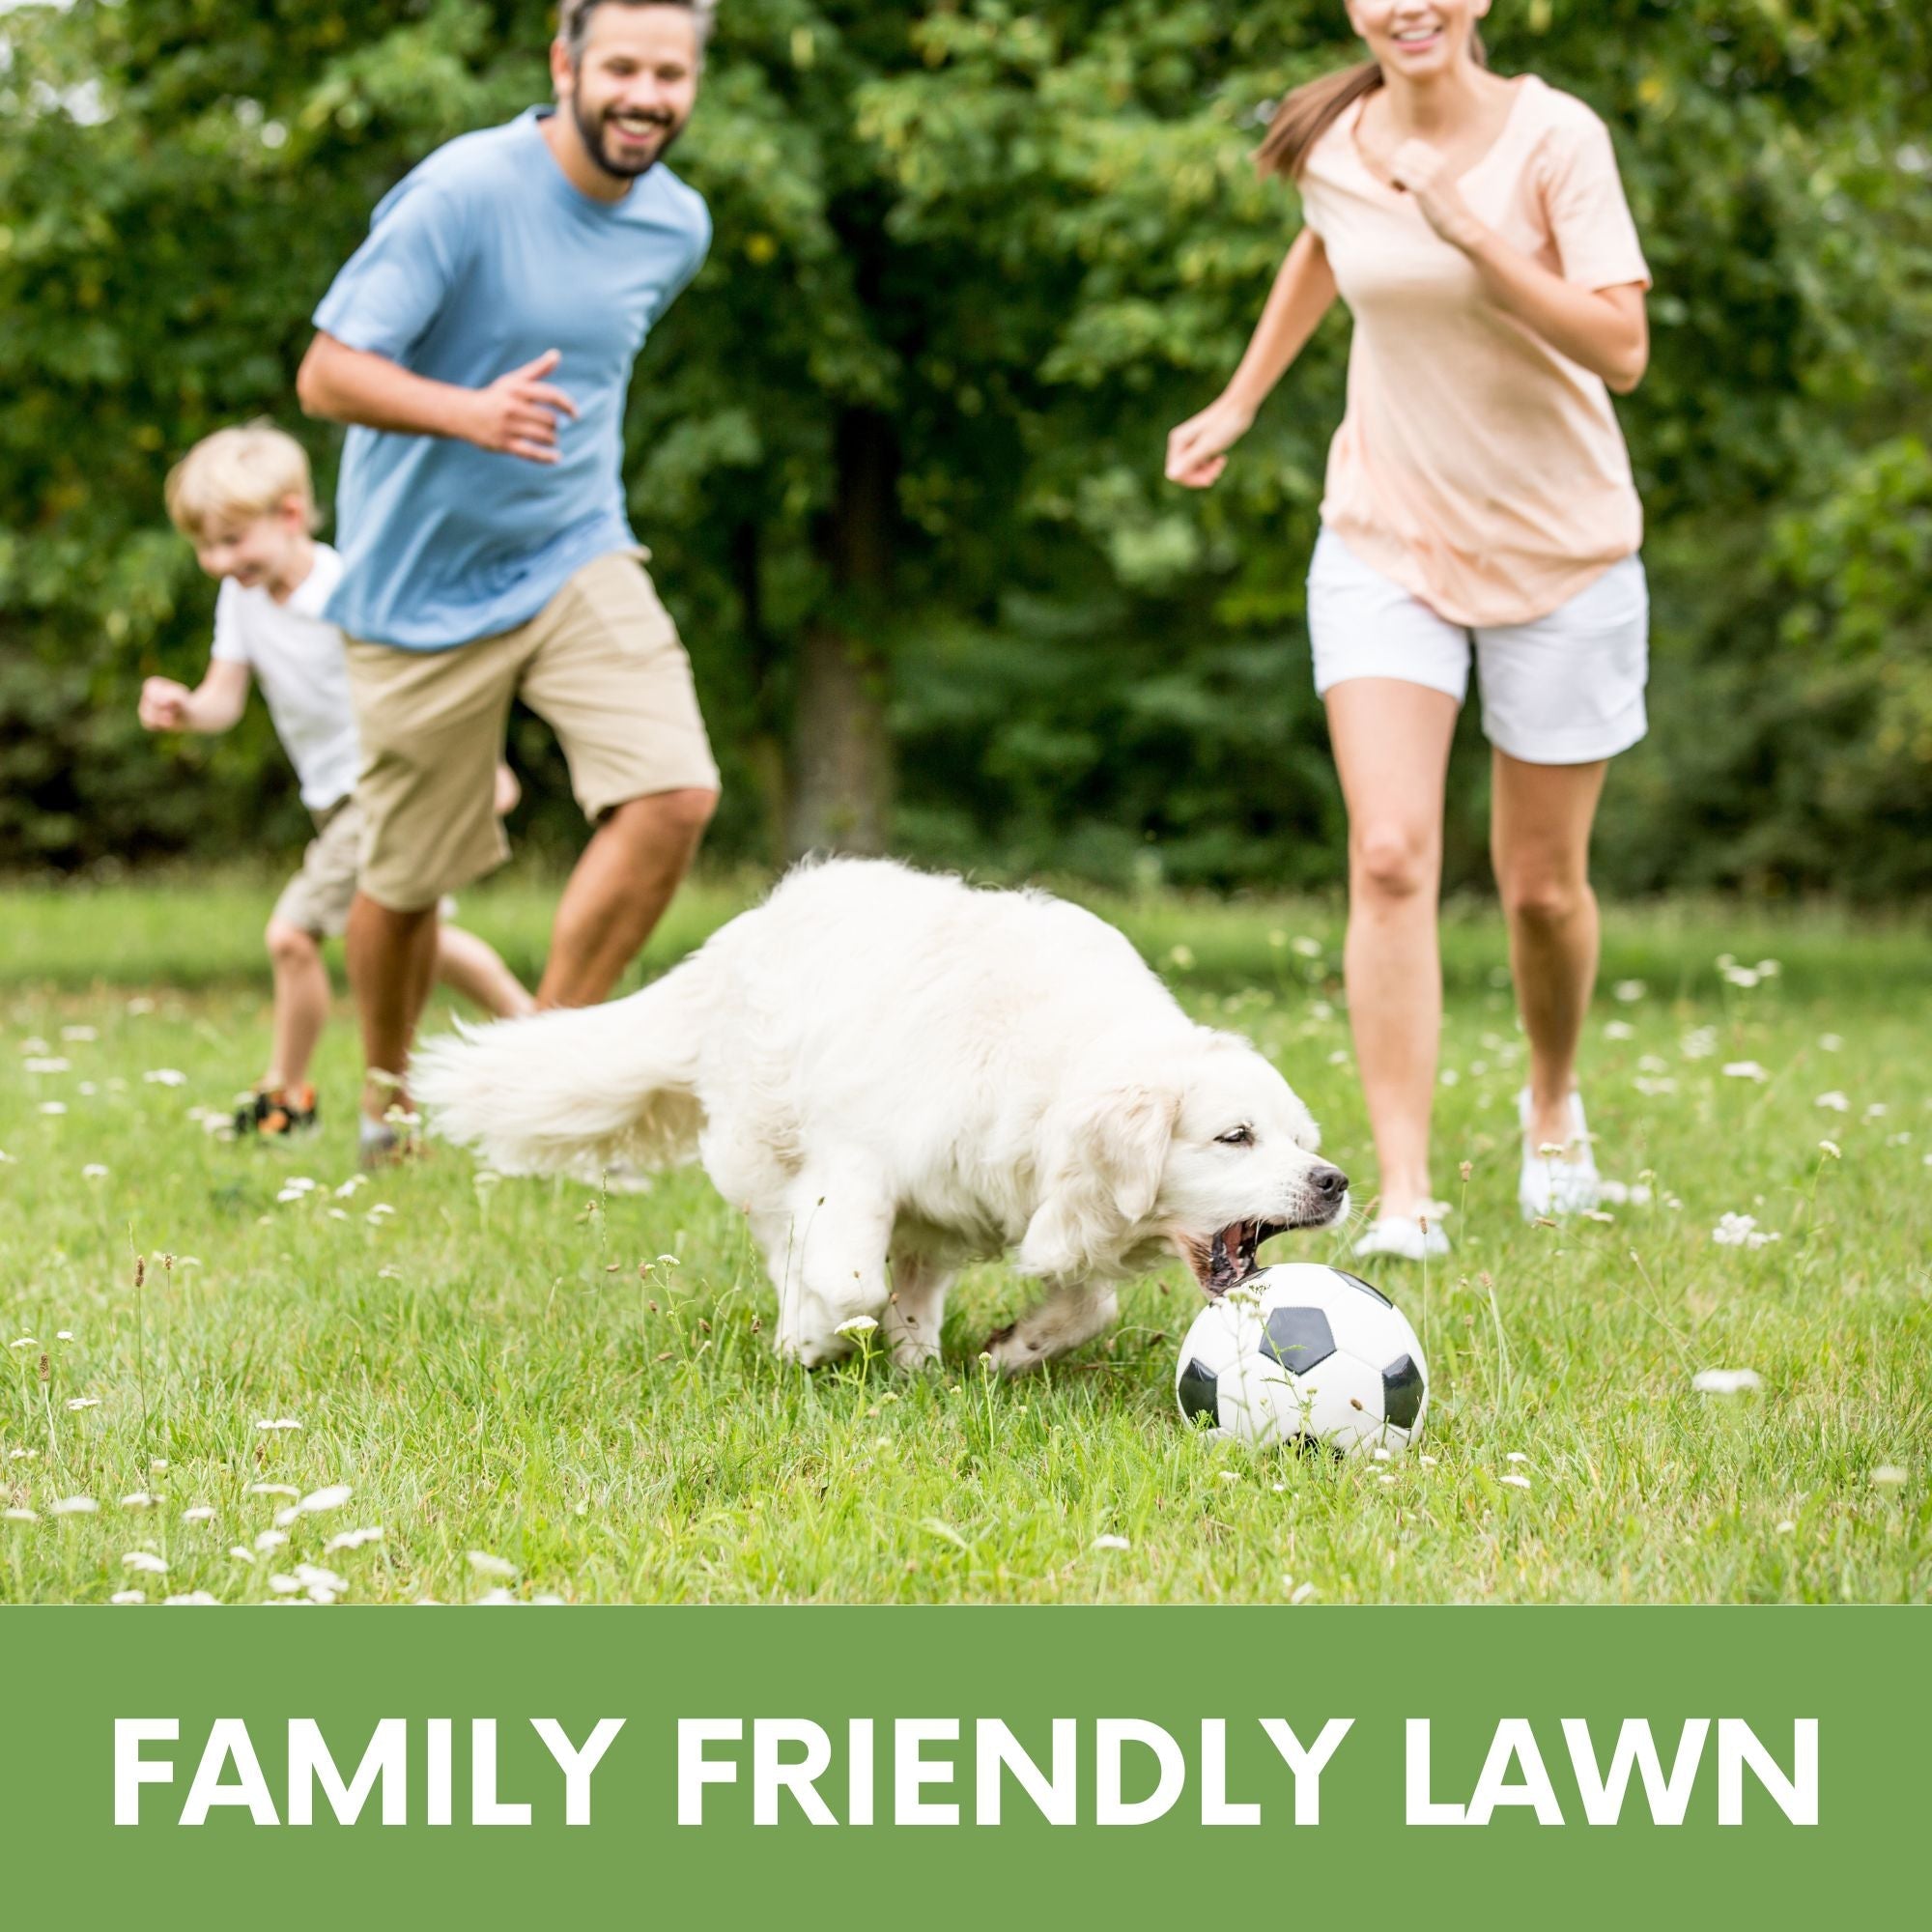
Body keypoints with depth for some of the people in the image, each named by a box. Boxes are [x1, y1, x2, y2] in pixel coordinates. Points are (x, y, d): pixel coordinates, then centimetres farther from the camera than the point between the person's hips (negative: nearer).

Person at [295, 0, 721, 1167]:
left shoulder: (678, 225, 2)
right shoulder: (463, 193, -19)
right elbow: (327, 373, -23)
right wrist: (471, 414, -39)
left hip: (578, 557, 4)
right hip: (424, 585, -4)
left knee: (676, 793, -18)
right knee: (407, 878, 7)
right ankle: (390, 1099, 34)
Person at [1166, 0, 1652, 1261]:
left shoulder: (1556, 138, -14)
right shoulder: (1333, 143, -3)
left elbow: (1622, 352, -23)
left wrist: (1475, 236, -30)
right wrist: (1240, 402, 23)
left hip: (1558, 547, -2)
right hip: (1387, 539, 2)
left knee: (1543, 882, 7)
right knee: (1390, 858, -15)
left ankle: (1555, 1104, 39)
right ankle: (1405, 1199, -16)